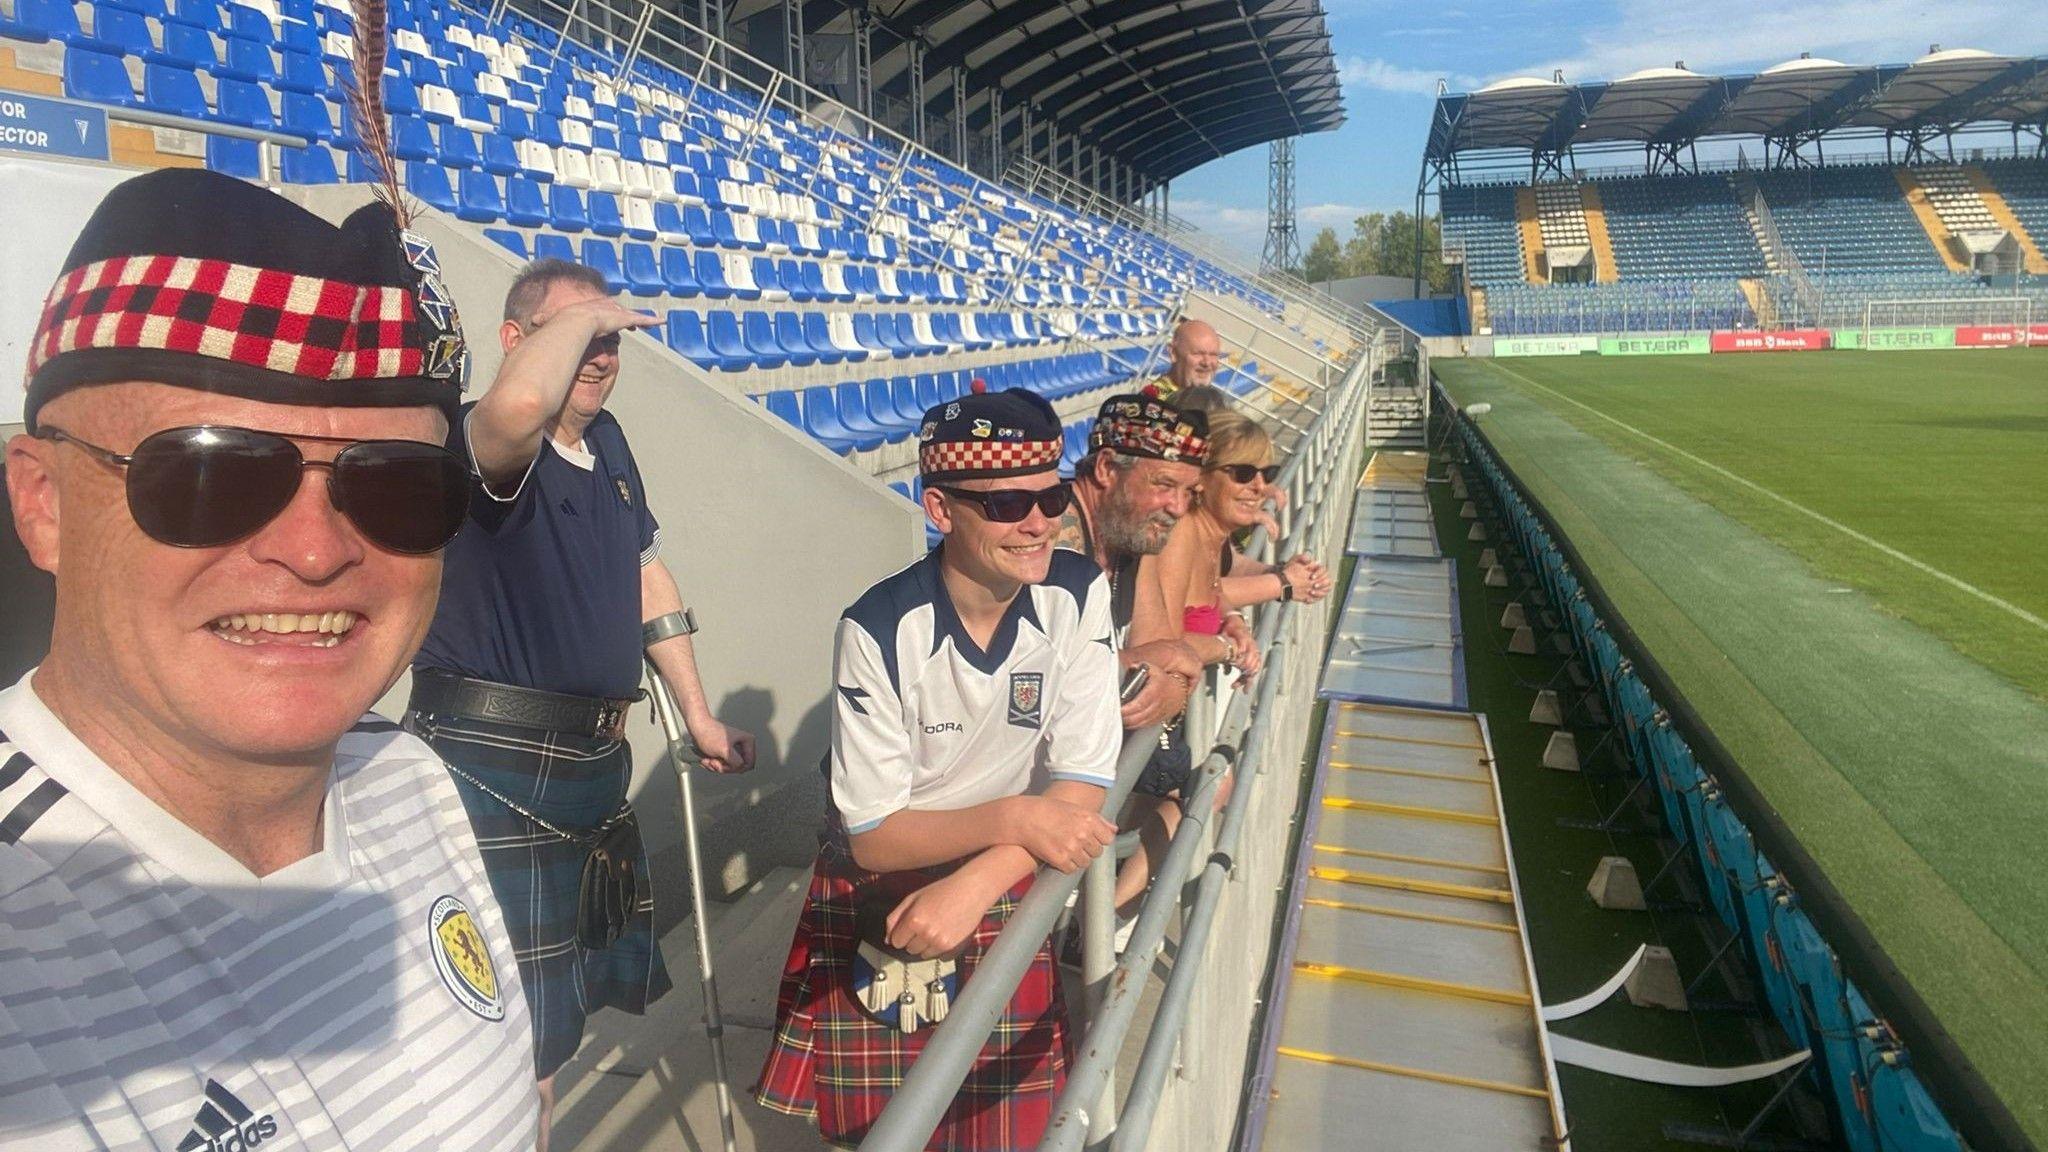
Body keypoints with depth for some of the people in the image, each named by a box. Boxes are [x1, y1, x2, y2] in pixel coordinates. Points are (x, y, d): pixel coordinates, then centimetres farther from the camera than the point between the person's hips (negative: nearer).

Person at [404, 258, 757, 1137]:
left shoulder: (608, 443, 9)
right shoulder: (492, 446, -17)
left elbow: (646, 575, 17)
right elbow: (519, 402, -43)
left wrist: (698, 715, 18)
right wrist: (585, 312, -23)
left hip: (594, 761, 9)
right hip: (494, 767, -8)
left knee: (563, 1002, 25)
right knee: (524, 1037, 1)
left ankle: (532, 1121, 47)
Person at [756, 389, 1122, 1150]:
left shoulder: (1078, 594, -15)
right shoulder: (880, 630, -24)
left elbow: (1083, 789, -15)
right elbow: (873, 835, -18)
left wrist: (972, 886, -28)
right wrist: (1012, 816, -32)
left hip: (1005, 890, 2)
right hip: (880, 904, -2)